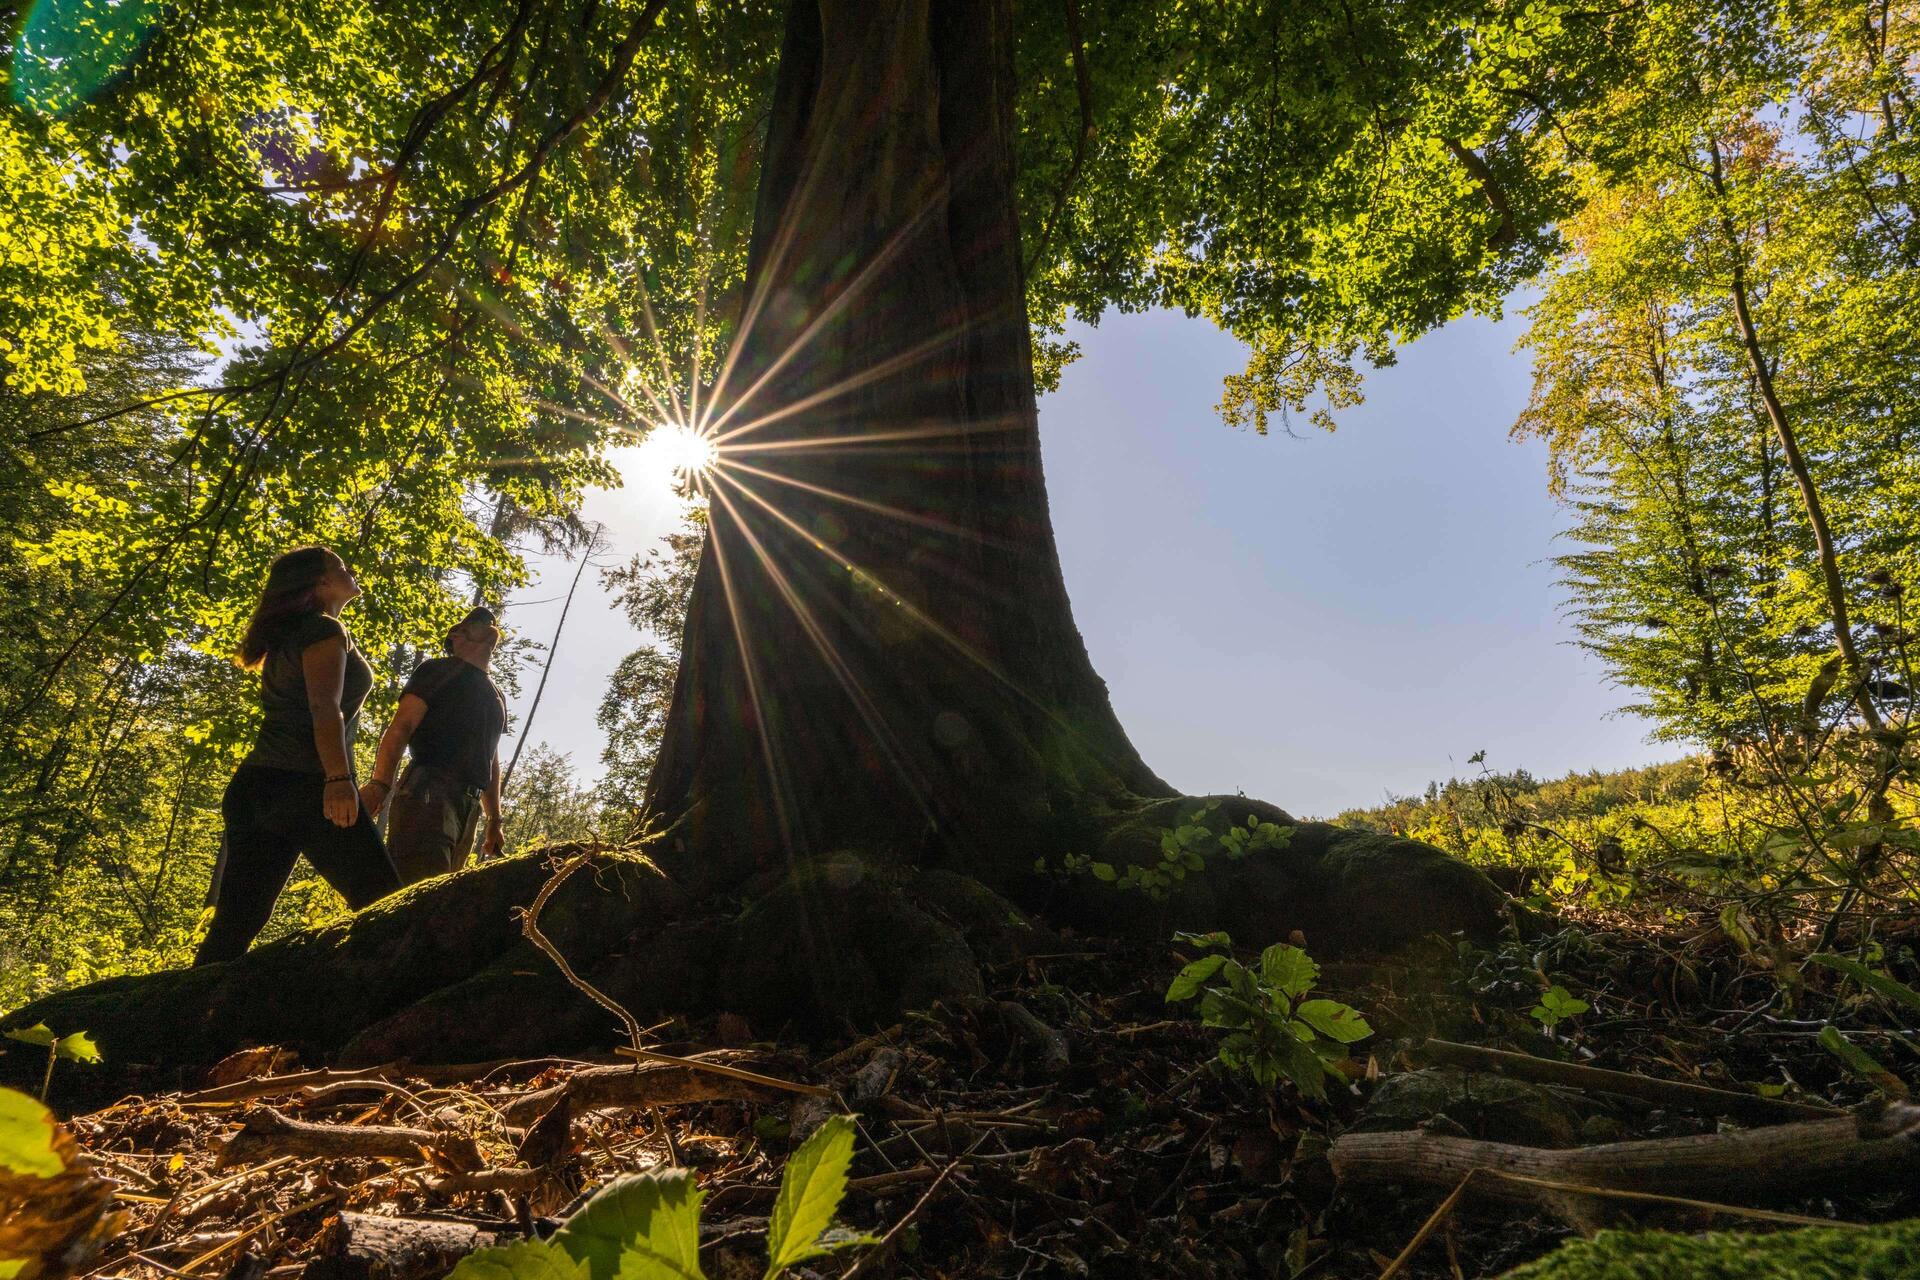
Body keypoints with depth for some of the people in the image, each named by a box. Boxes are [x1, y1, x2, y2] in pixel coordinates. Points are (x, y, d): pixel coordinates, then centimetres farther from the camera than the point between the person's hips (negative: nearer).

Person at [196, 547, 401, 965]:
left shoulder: (285, 637, 25)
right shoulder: (324, 629, -3)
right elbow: (324, 707, -16)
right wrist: (339, 778, -26)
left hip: (255, 786, 10)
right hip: (304, 785, -9)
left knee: (237, 920, 6)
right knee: (382, 902, -11)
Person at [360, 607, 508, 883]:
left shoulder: (496, 696, 28)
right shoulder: (440, 670, 7)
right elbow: (400, 727, -5)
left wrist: (494, 821, 26)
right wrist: (379, 783, -21)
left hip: (469, 806, 7)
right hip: (429, 792, -7)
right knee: (420, 884, -24)